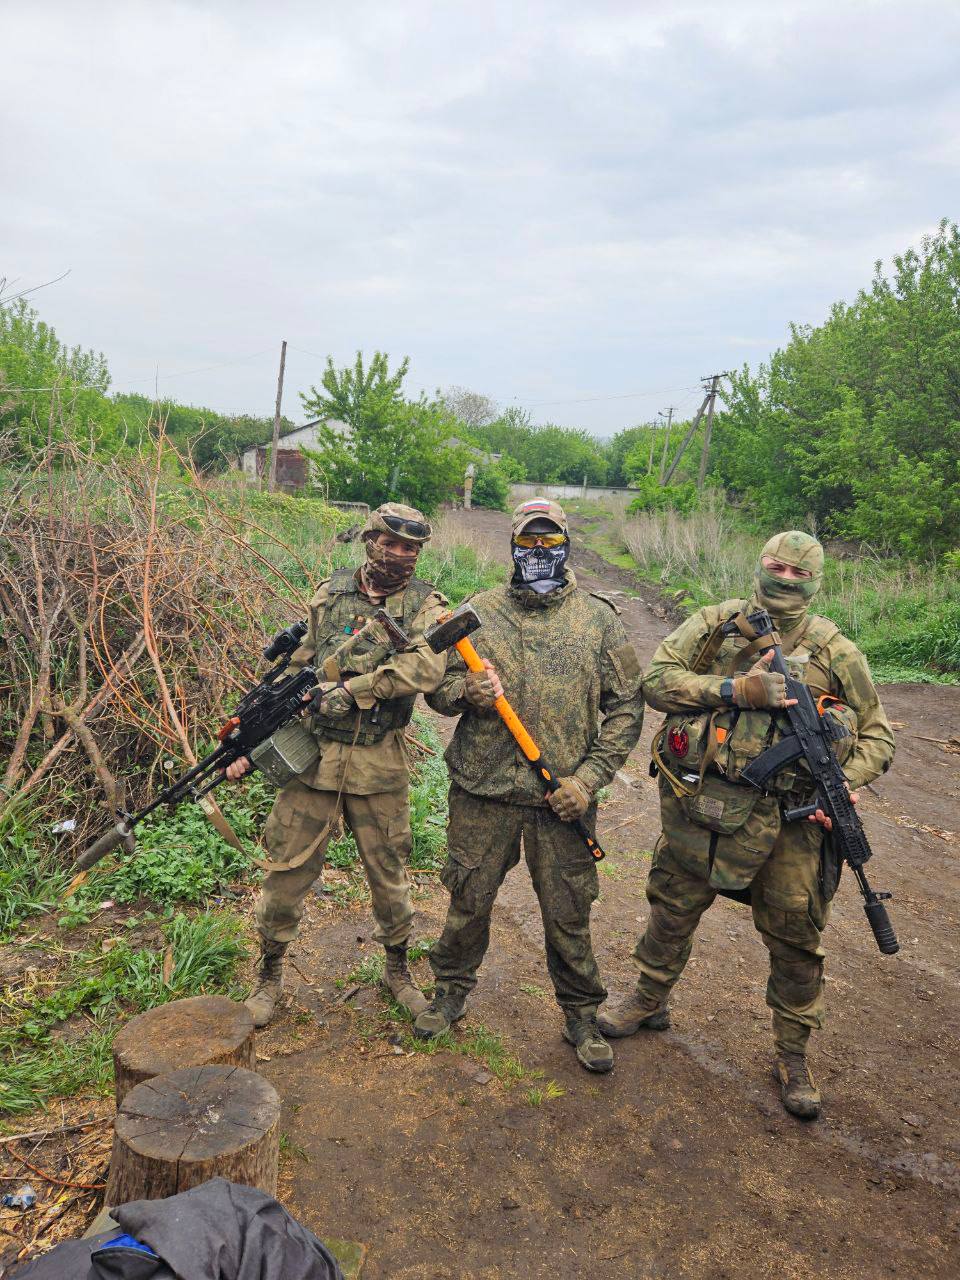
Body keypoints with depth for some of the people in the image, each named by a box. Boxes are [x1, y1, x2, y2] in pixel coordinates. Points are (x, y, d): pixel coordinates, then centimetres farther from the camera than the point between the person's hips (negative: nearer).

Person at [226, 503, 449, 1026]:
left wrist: (350, 687, -25)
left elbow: (427, 667, -23)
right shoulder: (330, 594, 4)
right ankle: (269, 974, 27)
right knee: (288, 870, 6)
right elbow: (293, 669, 8)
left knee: (389, 871, 13)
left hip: (379, 763, -1)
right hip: (310, 752, 1)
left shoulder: (425, 604, -3)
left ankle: (397, 968, 35)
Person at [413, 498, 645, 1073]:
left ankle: (581, 1015, 33)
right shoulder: (480, 610, 3)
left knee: (568, 914, 10)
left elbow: (625, 706, 1)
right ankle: (451, 991, 38)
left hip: (564, 797, 0)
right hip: (483, 789, 1)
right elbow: (438, 684, 8)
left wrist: (589, 778, -8)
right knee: (469, 900, 13)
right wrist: (465, 690, -16)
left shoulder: (599, 617, 1)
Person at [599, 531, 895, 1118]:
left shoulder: (835, 650, 1)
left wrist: (845, 783, -13)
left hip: (786, 821, 0)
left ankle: (794, 1053, 32)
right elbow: (657, 678, -9)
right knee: (673, 910, 17)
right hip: (699, 805, 0)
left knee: (796, 936, 10)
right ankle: (650, 1001, 42)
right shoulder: (717, 623, 1)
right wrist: (737, 690, -19)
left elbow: (878, 733, 7)